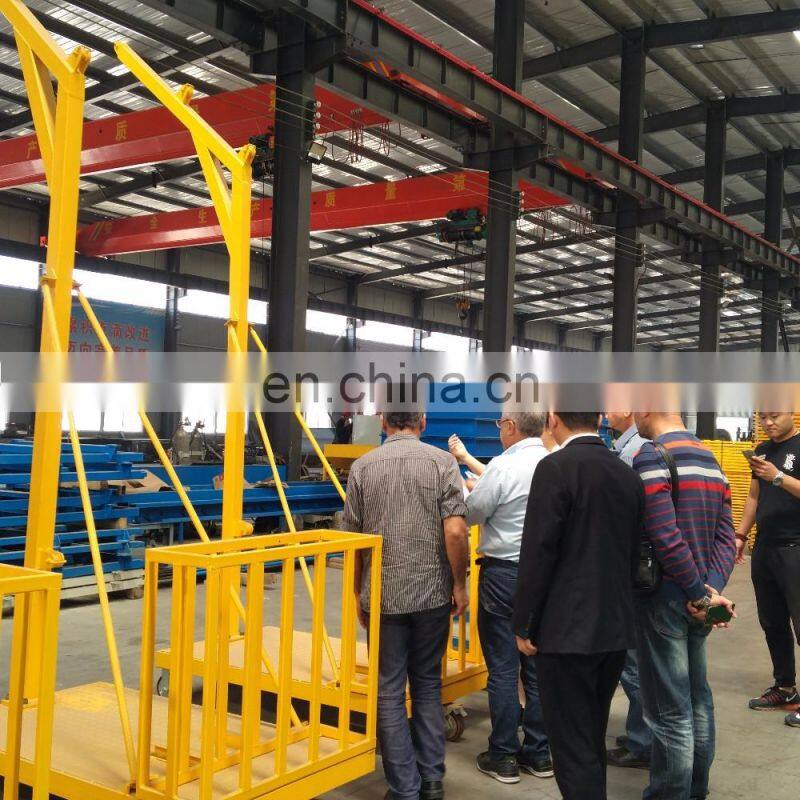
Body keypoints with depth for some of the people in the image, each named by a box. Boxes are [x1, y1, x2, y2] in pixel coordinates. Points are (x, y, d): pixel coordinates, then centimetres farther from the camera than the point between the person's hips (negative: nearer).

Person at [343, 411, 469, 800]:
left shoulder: (362, 466, -1)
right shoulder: (442, 461, -5)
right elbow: (455, 531, -13)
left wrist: (359, 593, 14)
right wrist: (459, 584, 0)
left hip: (383, 595, 0)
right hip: (432, 593, 0)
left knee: (390, 691, 8)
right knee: (428, 685, 16)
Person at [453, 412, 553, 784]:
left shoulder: (503, 466, -18)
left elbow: (470, 514, -7)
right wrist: (467, 459, 27)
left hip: (504, 572, -6)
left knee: (503, 669, 4)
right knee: (537, 667, 13)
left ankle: (503, 757, 13)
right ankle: (538, 753, 23)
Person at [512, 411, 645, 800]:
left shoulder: (555, 468, -15)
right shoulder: (627, 473, 6)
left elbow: (538, 552, -17)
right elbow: (633, 552, 11)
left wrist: (523, 625, -8)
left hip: (567, 629, -7)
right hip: (616, 626, 7)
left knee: (573, 746, 2)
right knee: (592, 739, 21)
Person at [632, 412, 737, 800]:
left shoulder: (651, 455, -16)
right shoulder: (709, 458, 9)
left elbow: (665, 536, -24)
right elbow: (725, 536, 5)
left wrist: (701, 593, -15)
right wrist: (710, 589, -5)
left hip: (664, 598, -8)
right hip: (697, 600, 8)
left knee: (670, 713, 1)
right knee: (698, 700, 19)